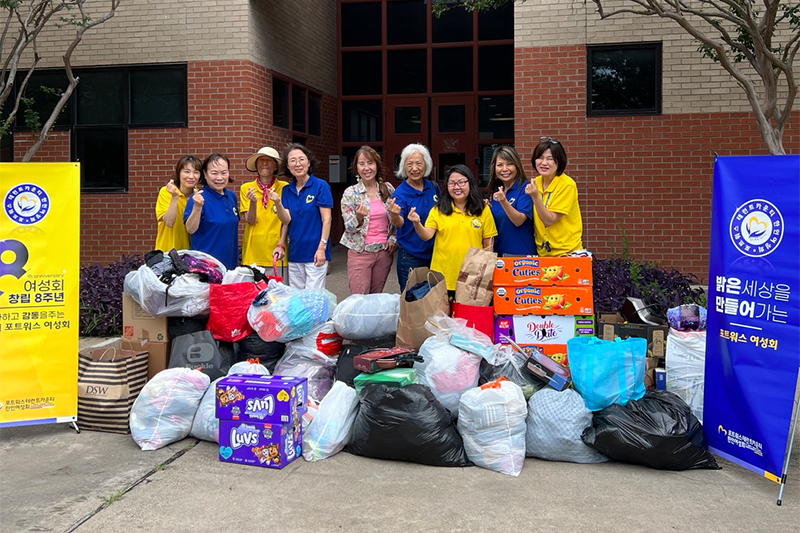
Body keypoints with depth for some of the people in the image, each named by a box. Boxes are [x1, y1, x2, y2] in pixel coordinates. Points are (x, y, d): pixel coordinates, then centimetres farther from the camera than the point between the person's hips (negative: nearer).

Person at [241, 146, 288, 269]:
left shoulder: (284, 188, 2)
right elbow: (250, 221, 1)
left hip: (276, 252, -1)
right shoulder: (246, 188, 7)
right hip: (252, 252, 1)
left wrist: (281, 245, -10)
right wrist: (253, 202, -15)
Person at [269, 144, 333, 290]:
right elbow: (287, 220, 1)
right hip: (295, 253, 5)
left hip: (315, 252, -5)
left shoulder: (321, 186, -5)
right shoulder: (287, 190, 10)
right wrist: (278, 203, -17)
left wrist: (322, 248, -14)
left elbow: (326, 219, -8)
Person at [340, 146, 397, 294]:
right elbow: (349, 227, -6)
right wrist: (359, 218, -25)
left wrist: (393, 238, 4)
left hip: (384, 252, 3)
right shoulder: (350, 193, -4)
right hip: (360, 253, -3)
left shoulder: (388, 189, 4)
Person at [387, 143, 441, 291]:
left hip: (434, 253, 5)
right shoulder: (401, 193, -11)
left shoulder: (434, 188, 3)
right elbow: (399, 223, -25)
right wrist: (395, 215, -48)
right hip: (410, 256, -5)